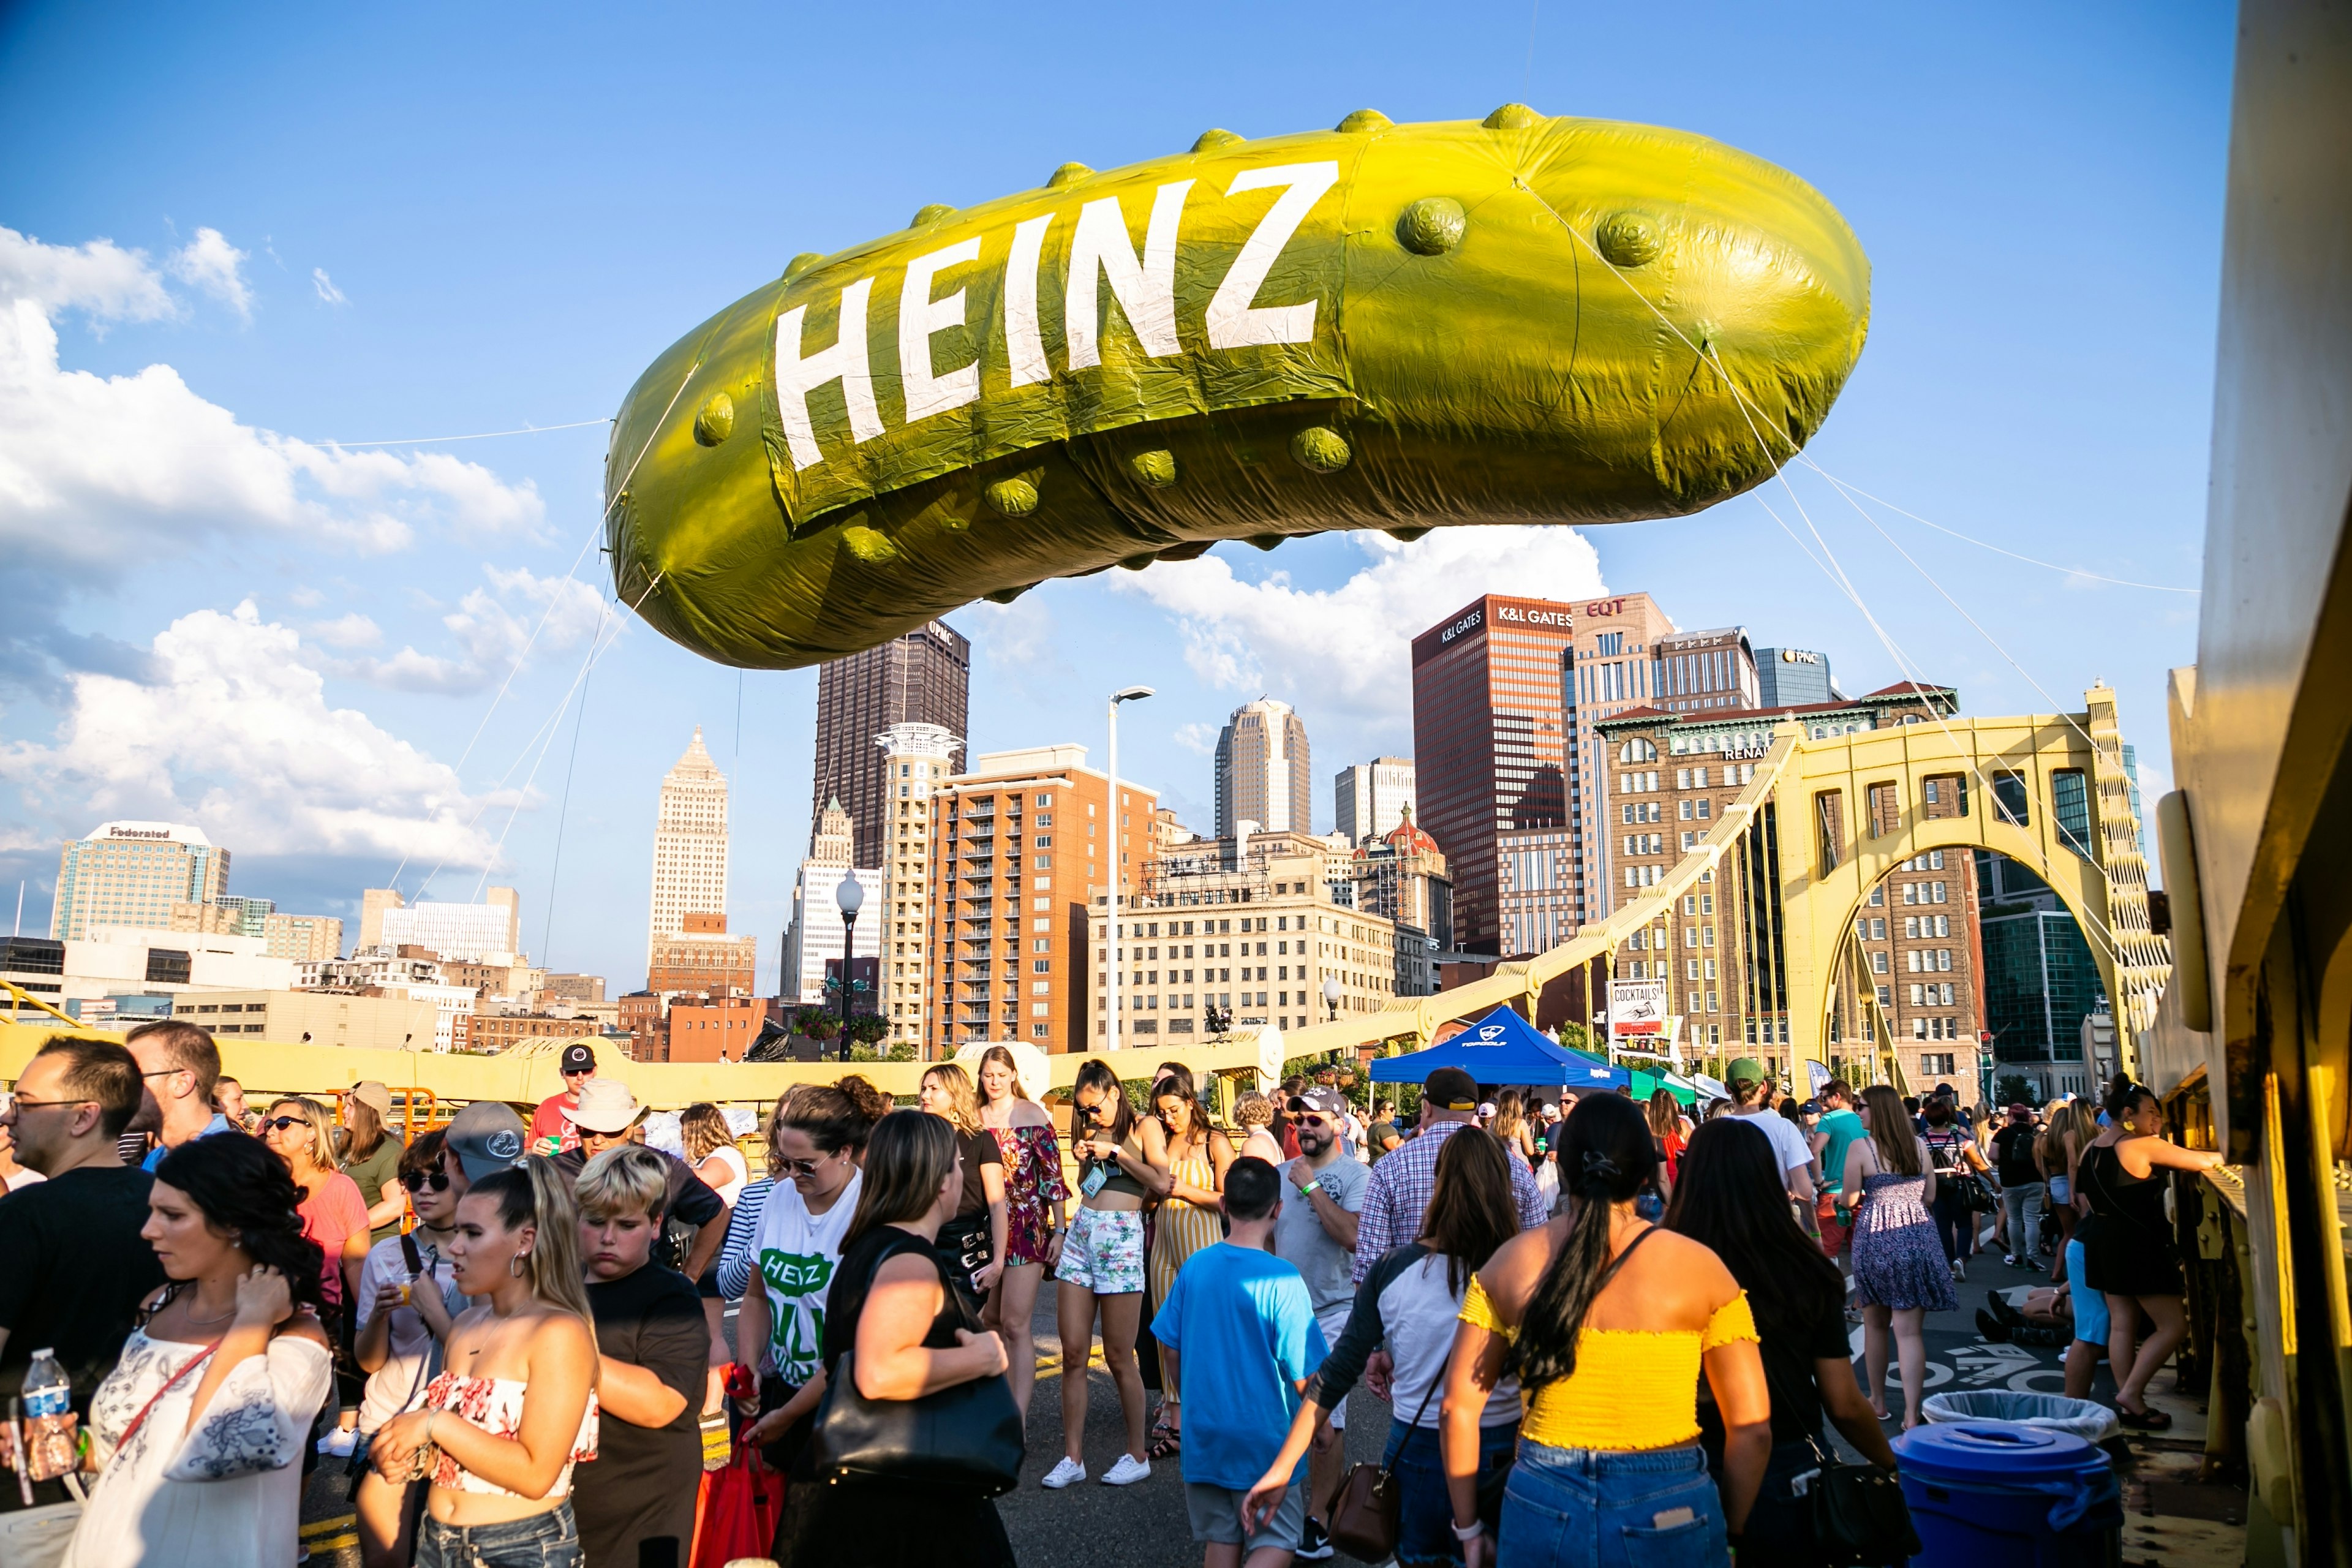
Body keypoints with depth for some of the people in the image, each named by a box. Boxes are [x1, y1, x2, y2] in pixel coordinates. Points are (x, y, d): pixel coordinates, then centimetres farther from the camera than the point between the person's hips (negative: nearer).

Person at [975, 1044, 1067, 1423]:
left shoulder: (1032, 1113, -3)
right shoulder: (974, 1118, 9)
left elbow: (1052, 1173, -4)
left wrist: (1059, 1230, -7)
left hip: (1026, 1227, -5)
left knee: (1016, 1325, -10)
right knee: (989, 1320, 11)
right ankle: (1008, 1401, 27)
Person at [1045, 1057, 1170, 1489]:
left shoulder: (1144, 1126, 2)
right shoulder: (1091, 1132, 17)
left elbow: (1161, 1182, -10)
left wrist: (1115, 1152, -7)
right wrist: (1084, 1157, 7)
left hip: (1121, 1238, -5)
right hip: (1080, 1234, 5)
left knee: (1119, 1355, -1)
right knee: (1073, 1351, 1)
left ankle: (1137, 1455, 12)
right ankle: (1073, 1457, 9)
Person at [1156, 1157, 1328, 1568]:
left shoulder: (1194, 1267, -4)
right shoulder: (1281, 1279, -19)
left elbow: (1172, 1349, 5)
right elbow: (1303, 1377, -15)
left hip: (1204, 1438, 5)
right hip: (1265, 1441, -5)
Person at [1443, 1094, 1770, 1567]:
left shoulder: (1509, 1262, -2)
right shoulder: (1699, 1267, -7)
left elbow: (1459, 1408, -1)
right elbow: (1752, 1428, -5)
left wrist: (1470, 1529, 11)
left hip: (1541, 1507, 2)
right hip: (1667, 1510, -1)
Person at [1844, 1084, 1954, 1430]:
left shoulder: (1861, 1148, -8)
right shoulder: (1919, 1145, 5)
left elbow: (1850, 1199, -5)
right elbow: (1929, 1197, 11)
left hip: (1876, 1238, -3)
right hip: (1919, 1236, 3)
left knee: (1875, 1324, 14)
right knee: (1910, 1330, -1)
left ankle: (1878, 1402, 26)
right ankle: (1911, 1414, -7)